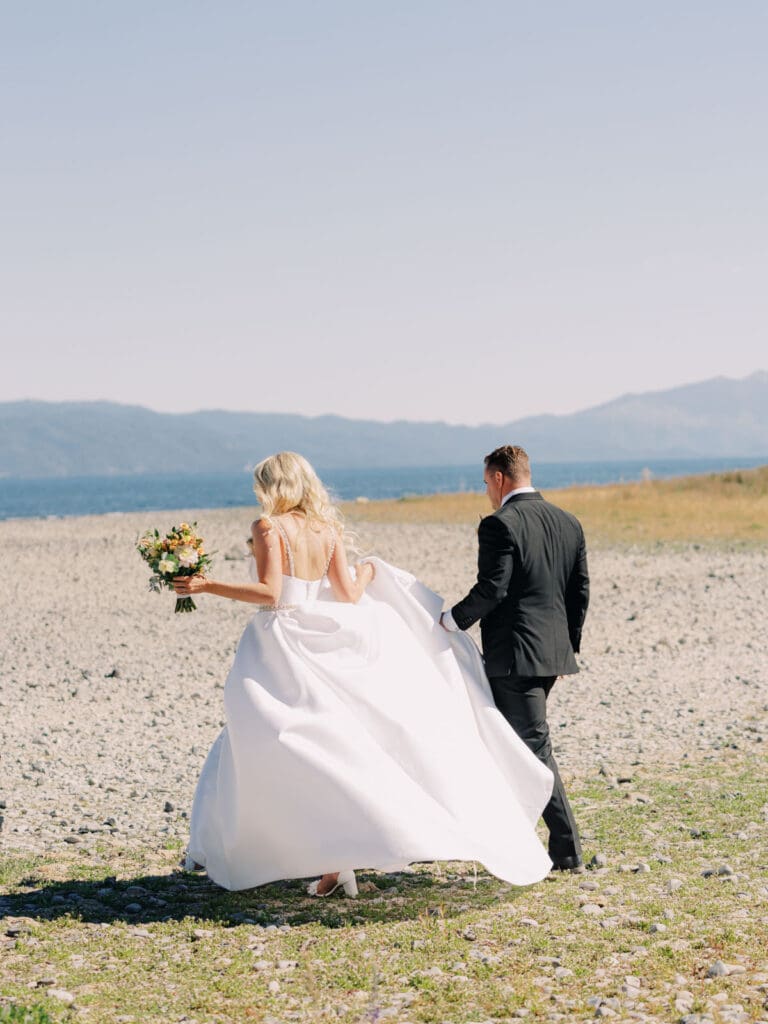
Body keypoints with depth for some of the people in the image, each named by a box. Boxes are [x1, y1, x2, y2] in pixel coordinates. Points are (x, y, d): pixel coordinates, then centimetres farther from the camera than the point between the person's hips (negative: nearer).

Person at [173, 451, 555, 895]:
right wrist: (368, 573, 24)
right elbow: (349, 595, 3)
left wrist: (207, 586, -15)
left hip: (281, 647, -7)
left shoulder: (269, 527, -9)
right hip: (320, 645, 7)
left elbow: (269, 592, -18)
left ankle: (337, 860, -8)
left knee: (305, 756, -2)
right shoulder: (328, 529, 7)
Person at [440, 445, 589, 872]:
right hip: (554, 652, 8)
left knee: (534, 747, -4)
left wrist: (451, 620, -5)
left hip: (515, 654, -8)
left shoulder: (500, 524, -13)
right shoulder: (569, 523, 10)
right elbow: (581, 591, 12)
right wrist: (570, 642, 19)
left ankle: (568, 850, -5)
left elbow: (491, 589, -18)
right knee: (513, 738, 19)